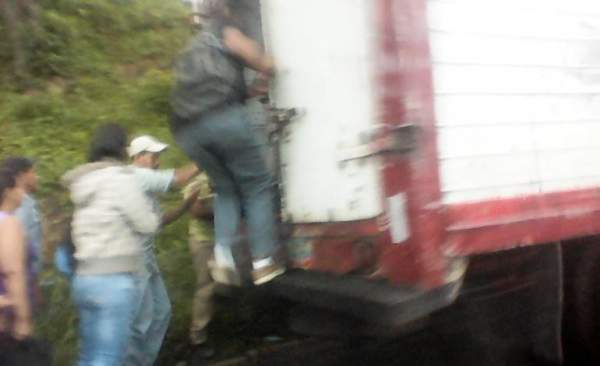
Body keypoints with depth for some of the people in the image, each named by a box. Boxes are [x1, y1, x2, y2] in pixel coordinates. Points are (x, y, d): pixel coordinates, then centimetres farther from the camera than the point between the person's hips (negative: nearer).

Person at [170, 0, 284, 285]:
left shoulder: (193, 49, 34)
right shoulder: (225, 29, 15)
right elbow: (266, 65, 10)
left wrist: (250, 91, 31)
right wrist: (263, 78, 30)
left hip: (187, 131, 6)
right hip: (223, 117, -6)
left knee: (226, 189, 21)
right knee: (256, 186, 6)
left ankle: (223, 252, 2)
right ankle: (263, 261, 1)